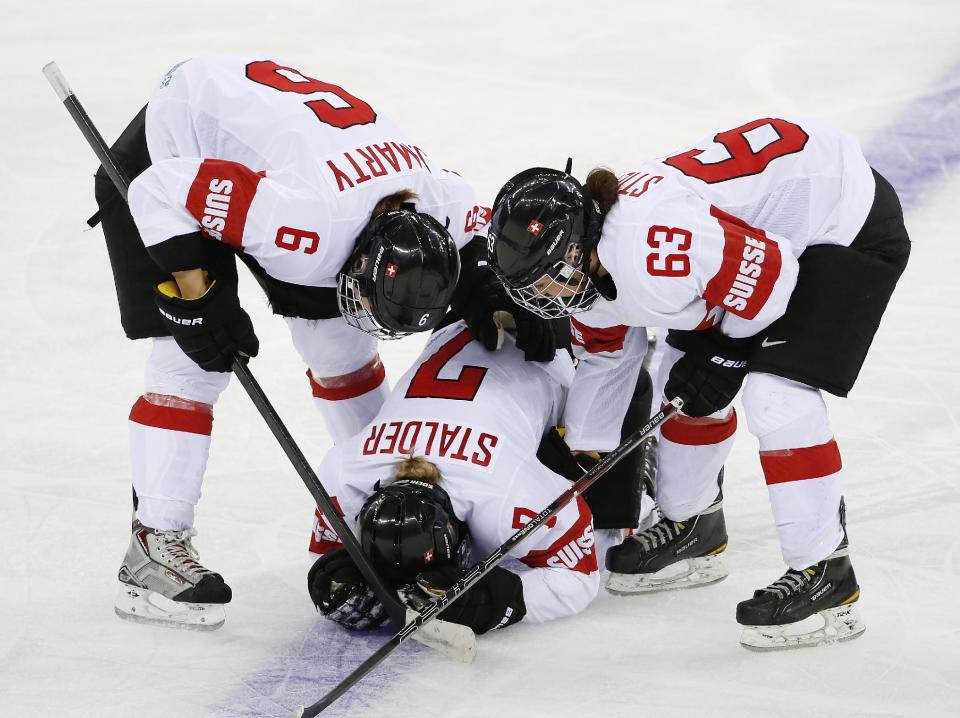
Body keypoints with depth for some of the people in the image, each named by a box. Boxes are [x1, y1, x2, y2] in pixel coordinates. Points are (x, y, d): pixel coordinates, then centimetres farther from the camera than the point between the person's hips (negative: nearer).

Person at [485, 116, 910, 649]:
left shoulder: (650, 242, -35)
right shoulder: (584, 270, -4)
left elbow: (768, 271, -27)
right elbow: (604, 356, 13)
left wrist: (727, 354, -12)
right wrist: (579, 458, 17)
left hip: (852, 223, -10)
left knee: (778, 394, -19)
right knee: (685, 383, 11)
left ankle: (825, 577, -11)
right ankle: (693, 531, 32)